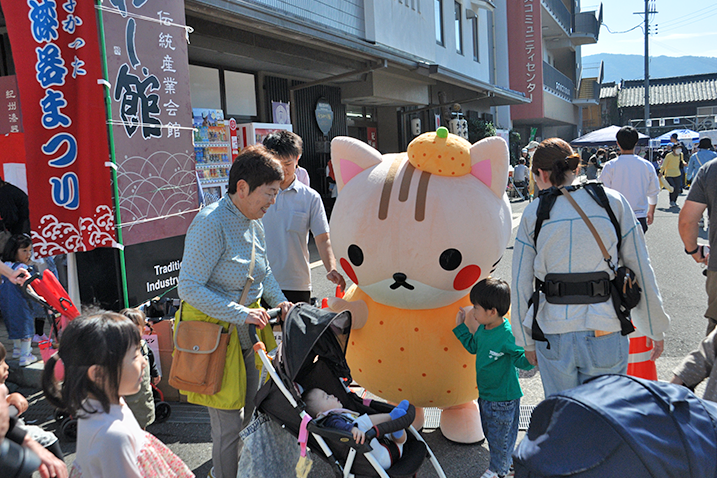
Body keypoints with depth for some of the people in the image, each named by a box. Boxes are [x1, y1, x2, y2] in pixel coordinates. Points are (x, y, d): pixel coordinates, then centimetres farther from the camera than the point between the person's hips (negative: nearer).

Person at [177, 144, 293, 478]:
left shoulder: (253, 222, 5)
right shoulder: (211, 223, -22)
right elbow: (189, 288, -25)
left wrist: (279, 300, 5)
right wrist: (241, 313, -28)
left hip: (247, 329, 8)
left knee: (250, 412, 19)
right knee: (229, 423, -1)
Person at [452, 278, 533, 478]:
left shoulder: (507, 336, -28)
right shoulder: (483, 328, -3)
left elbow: (523, 360, -23)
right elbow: (474, 347, 15)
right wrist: (461, 326, 11)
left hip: (503, 397, -8)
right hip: (485, 394, 8)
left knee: (500, 436, 12)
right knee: (490, 432, 23)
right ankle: (506, 462, 45)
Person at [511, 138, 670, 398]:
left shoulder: (533, 213, 1)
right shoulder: (614, 201, 2)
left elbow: (520, 284, 3)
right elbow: (641, 270, 3)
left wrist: (527, 341, 13)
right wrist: (655, 329, 13)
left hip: (553, 335, 0)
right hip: (604, 334, 0)